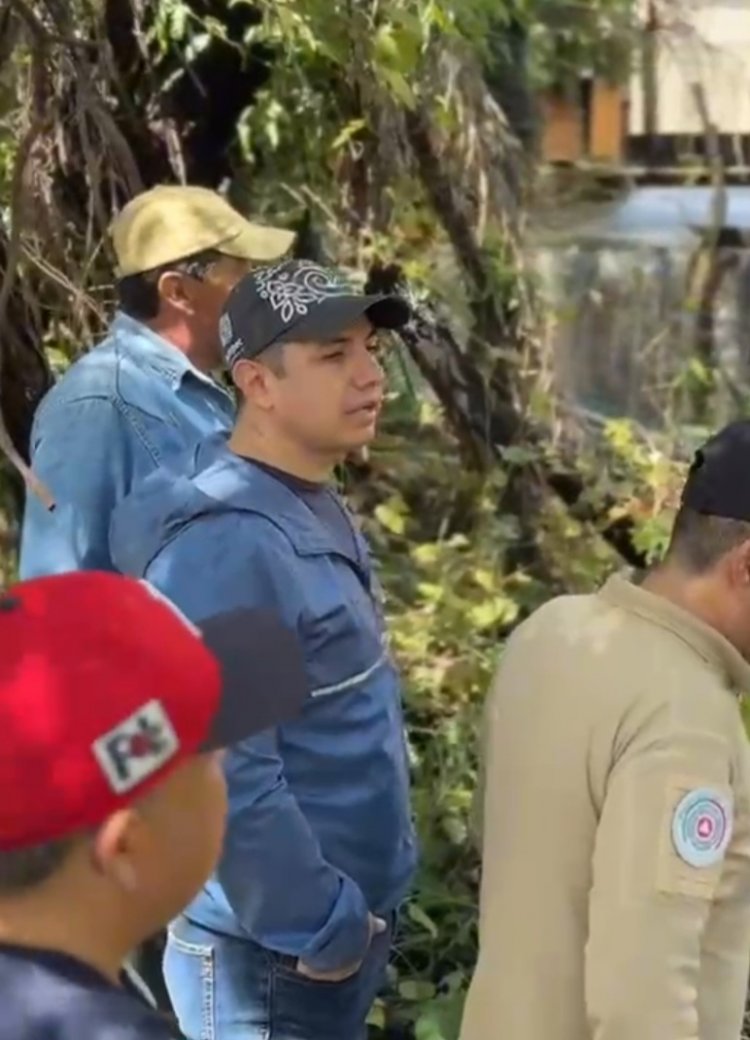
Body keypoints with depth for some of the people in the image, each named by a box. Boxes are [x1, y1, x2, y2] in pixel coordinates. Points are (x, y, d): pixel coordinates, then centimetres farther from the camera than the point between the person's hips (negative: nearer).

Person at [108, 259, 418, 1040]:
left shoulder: (313, 505, 6)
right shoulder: (226, 543, -25)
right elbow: (228, 781, -29)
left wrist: (351, 916, 14)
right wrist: (321, 929, -19)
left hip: (344, 921, 9)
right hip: (273, 950, -9)